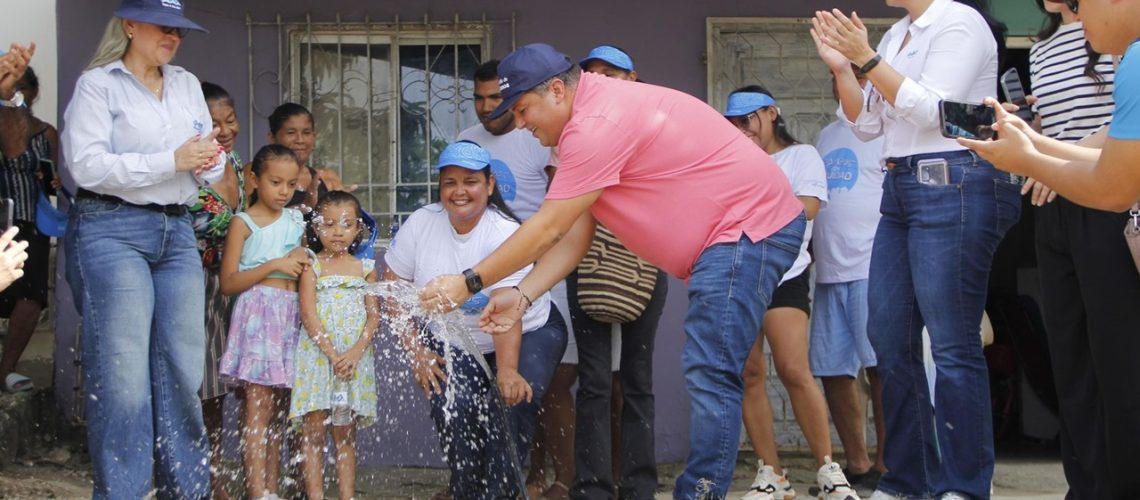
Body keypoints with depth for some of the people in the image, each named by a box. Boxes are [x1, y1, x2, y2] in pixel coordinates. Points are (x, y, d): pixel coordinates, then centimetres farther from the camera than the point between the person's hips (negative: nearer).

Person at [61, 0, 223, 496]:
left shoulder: (187, 85, 16)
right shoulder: (98, 84, -2)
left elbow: (211, 164, 19)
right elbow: (87, 165, -13)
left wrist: (208, 161, -6)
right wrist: (173, 162, -15)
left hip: (177, 232, 6)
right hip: (112, 229, -6)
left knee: (183, 371, 4)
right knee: (123, 375, -8)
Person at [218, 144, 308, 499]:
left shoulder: (296, 220, 15)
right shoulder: (244, 223, -1)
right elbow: (229, 283, -7)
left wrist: (304, 262, 8)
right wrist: (273, 266, -14)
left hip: (291, 317, 6)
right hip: (257, 315, -6)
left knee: (278, 411, 6)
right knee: (258, 409, -13)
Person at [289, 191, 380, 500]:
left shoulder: (365, 268, 9)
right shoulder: (312, 265, 1)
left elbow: (374, 315, 3)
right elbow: (309, 314, -7)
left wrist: (355, 352, -12)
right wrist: (332, 353, -16)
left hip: (355, 356, 2)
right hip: (316, 355, -2)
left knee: (345, 433, 7)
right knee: (313, 431, -4)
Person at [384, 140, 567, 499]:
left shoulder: (504, 233, -24)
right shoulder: (421, 224, -11)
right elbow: (393, 287, -4)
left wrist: (507, 371, -48)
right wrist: (416, 350, -12)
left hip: (527, 334, -3)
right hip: (454, 344, 3)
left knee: (513, 406, -27)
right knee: (452, 410, -22)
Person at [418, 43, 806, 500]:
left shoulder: (598, 123, -20)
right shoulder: (595, 115, 14)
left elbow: (547, 228, -17)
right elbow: (574, 236, 12)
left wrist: (469, 283, -10)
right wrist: (522, 296, 3)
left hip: (752, 224, -11)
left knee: (710, 376, -15)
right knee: (709, 376, 11)